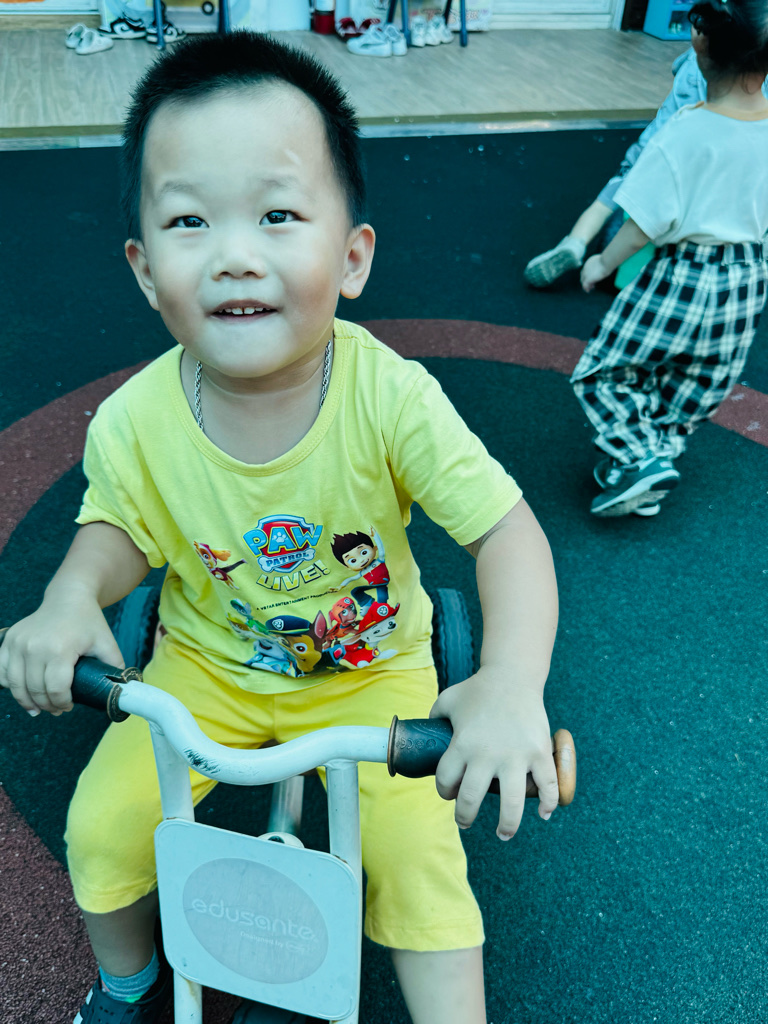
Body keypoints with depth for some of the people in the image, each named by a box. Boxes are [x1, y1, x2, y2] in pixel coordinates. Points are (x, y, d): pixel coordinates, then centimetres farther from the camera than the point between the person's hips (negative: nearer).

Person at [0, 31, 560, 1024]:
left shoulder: (390, 396, -28)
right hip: (208, 664, 2)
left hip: (371, 669, -1)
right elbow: (120, 528, -2)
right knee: (102, 822, -1)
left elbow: (504, 526, -28)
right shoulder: (134, 422, -21)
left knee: (417, 856, -13)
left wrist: (513, 682, -44)